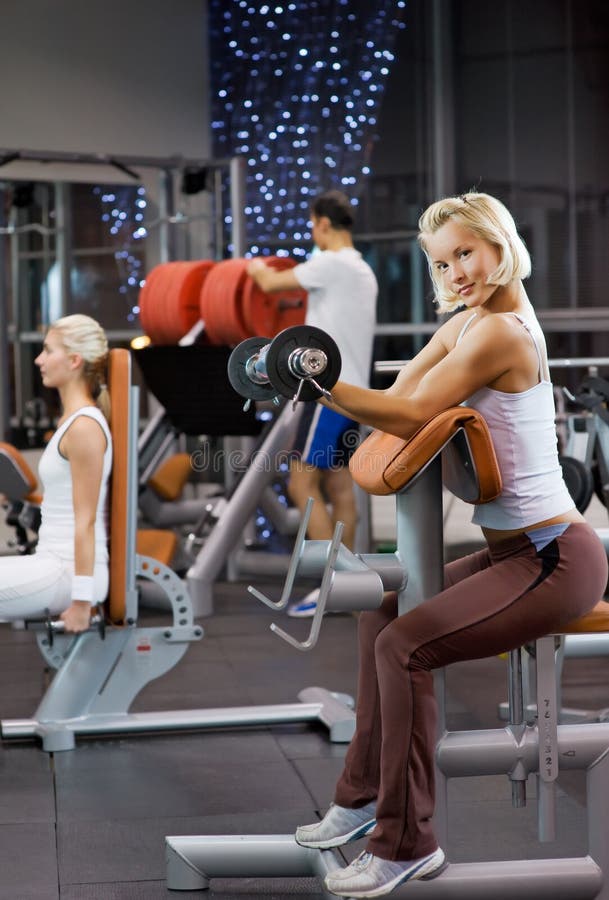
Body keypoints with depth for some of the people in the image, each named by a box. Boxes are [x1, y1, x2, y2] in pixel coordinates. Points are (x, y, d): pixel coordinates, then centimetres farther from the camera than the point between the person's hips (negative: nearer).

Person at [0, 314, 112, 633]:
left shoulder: (84, 427, -15)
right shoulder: (72, 421, 14)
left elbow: (85, 521, -18)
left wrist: (82, 600, -19)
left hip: (67, 574, -10)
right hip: (55, 565, 10)